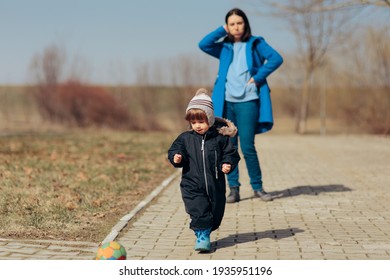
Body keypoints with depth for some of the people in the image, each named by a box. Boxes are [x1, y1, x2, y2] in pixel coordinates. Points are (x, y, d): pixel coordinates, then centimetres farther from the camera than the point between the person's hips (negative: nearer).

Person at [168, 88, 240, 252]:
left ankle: (204, 233, 32)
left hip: (215, 185, 1)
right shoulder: (185, 138, 2)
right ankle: (202, 236, -1)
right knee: (199, 212, -13)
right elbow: (174, 151, 6)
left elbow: (231, 153, 1)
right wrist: (176, 158, -16)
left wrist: (228, 164, -17)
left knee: (215, 213, 11)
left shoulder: (220, 138, -3)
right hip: (192, 186, -1)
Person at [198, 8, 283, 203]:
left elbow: (276, 58, -7)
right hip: (226, 103, 3)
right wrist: (222, 31, 2)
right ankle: (233, 189, 9)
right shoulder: (224, 47, 15)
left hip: (248, 102, -3)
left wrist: (258, 77, -11)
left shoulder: (255, 44, 6)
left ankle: (257, 187, 8)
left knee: (247, 147, -7)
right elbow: (203, 44, -2)